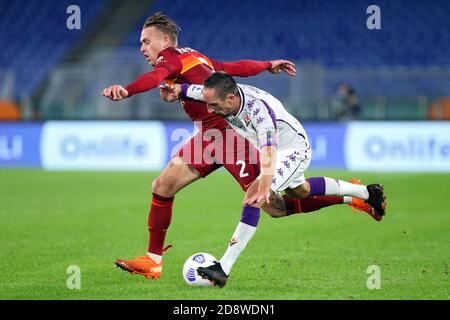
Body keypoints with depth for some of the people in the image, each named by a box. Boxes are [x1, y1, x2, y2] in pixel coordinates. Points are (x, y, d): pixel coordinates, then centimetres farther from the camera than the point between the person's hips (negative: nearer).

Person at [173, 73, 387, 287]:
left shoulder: (259, 109, -42)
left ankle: (223, 269, -28)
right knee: (299, 190, 31)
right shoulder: (217, 93, -23)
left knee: (255, 196, -25)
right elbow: (178, 89, -8)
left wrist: (263, 190, -61)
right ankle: (367, 193, 49)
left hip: (293, 150, -9)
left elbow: (269, 152, -52)